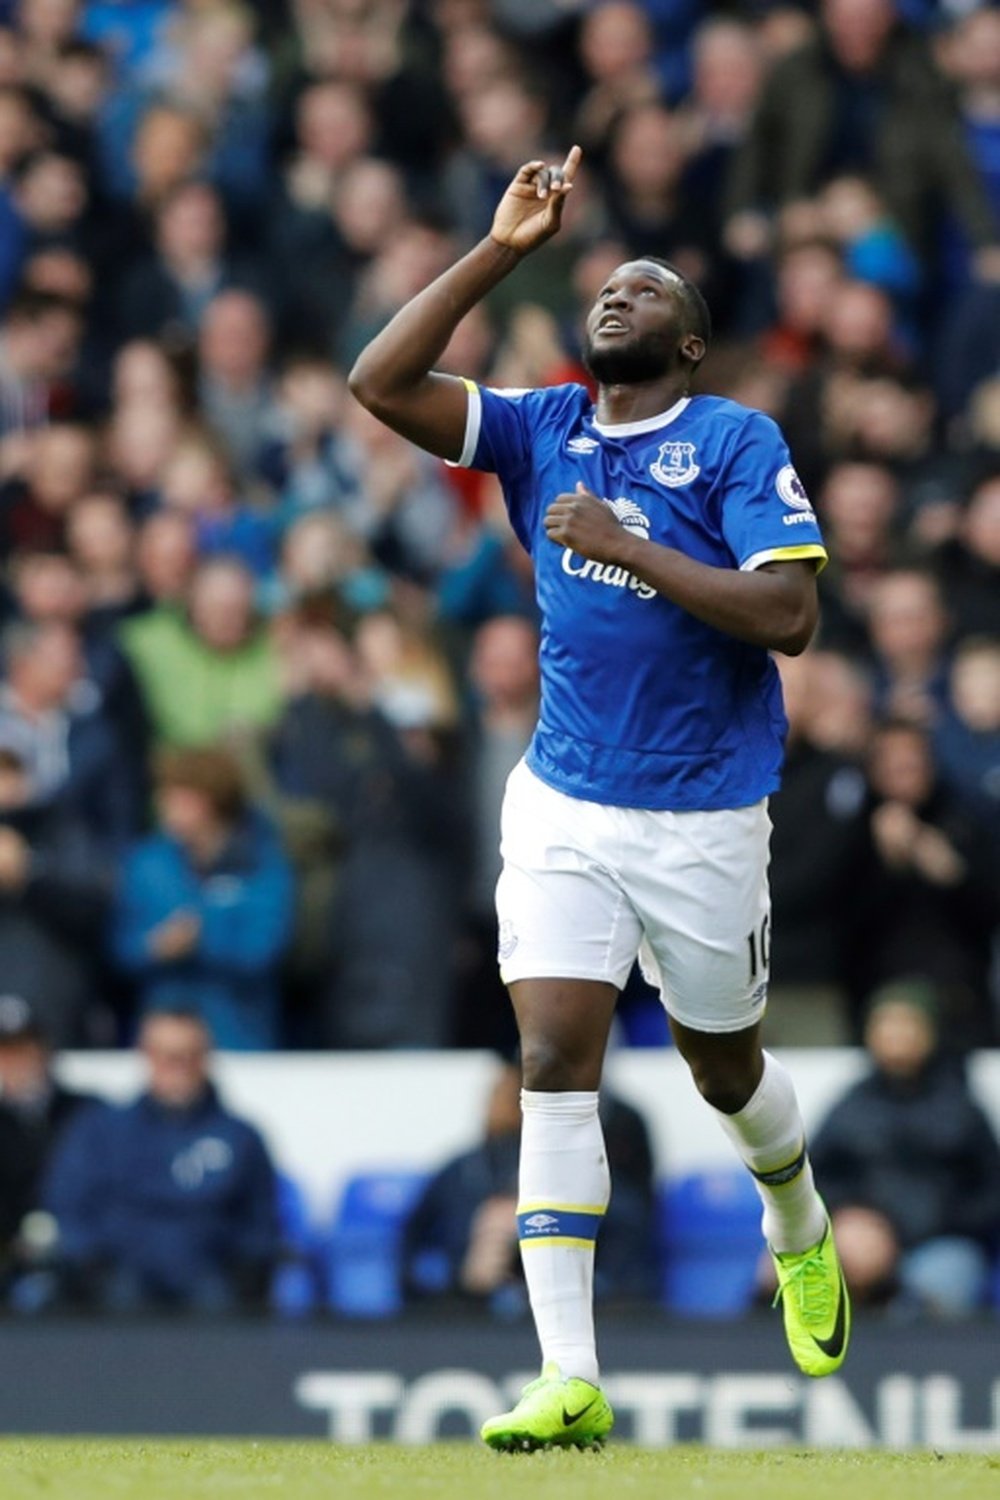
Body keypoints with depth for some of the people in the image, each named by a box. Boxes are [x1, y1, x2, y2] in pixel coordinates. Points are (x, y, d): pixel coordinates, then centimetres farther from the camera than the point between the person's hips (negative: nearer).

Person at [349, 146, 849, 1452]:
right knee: (556, 1062, -11)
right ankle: (569, 1380, -13)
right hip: (563, 806, 3)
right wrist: (500, 251, -8)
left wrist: (628, 548, -20)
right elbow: (382, 383, -4)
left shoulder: (737, 444, -7)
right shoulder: (543, 430, 6)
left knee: (725, 1067, 14)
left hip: (703, 816, -3)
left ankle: (800, 1233, 48)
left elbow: (788, 615, -17)